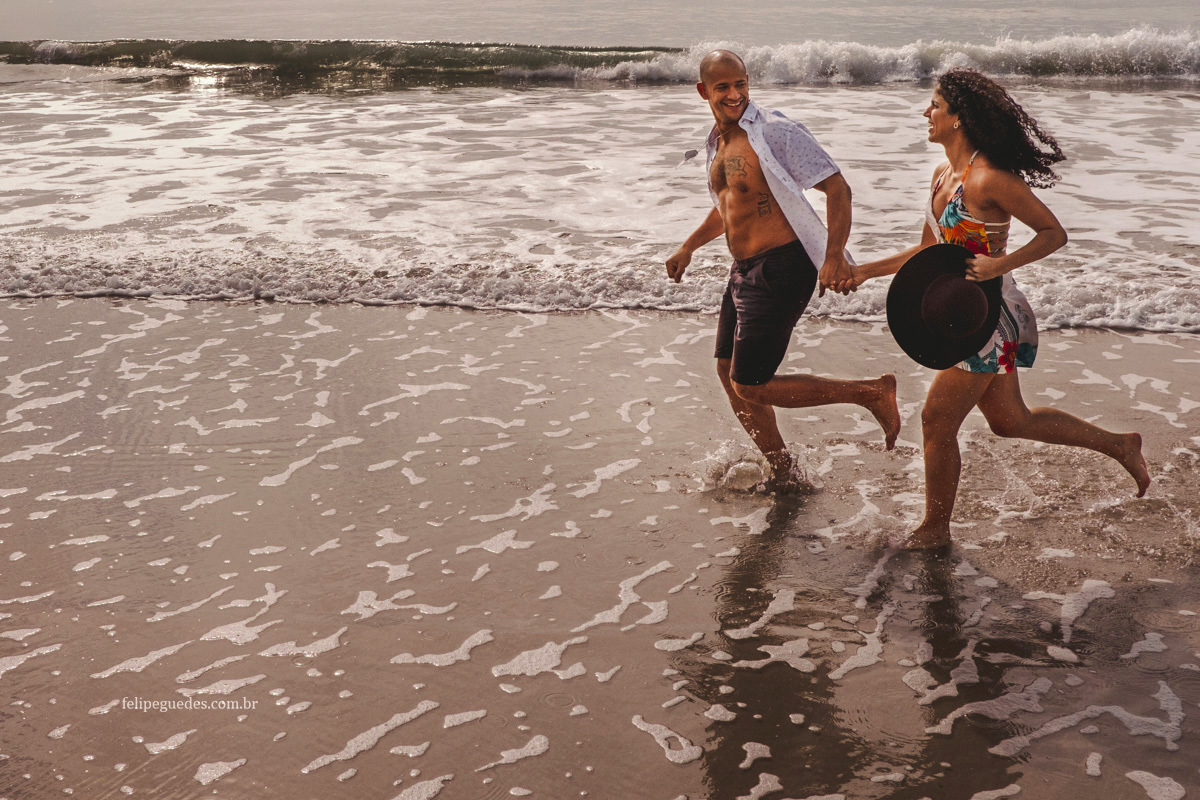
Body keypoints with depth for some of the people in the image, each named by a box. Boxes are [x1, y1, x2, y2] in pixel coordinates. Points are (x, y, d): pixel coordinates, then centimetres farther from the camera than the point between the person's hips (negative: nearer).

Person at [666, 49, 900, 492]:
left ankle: (872, 393, -1)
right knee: (730, 376, 16)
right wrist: (689, 247, 24)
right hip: (743, 270, 9)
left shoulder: (775, 132, -15)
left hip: (781, 269, -9)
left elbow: (837, 188, -19)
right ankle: (784, 474, 31)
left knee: (750, 387, -9)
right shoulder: (718, 143, 12)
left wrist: (834, 258, -30)